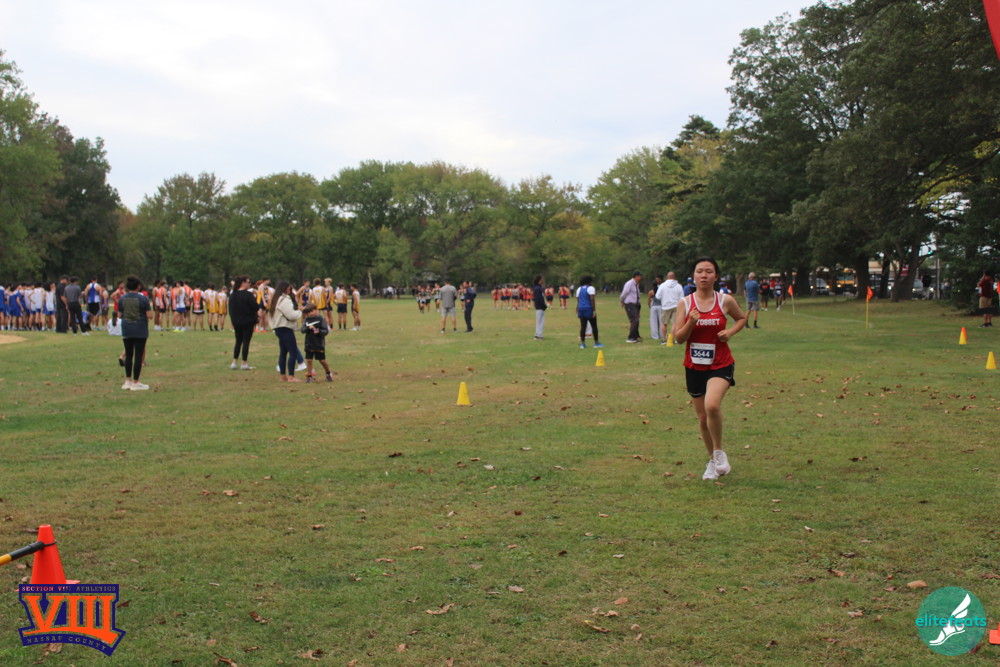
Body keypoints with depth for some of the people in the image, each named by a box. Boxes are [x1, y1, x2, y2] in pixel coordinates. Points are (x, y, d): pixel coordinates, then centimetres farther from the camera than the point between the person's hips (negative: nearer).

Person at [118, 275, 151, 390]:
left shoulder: (122, 299, 1)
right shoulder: (143, 298, -11)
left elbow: (120, 314, 6)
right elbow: (149, 315, -13)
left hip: (126, 330, 4)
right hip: (140, 331, -4)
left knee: (128, 355, 14)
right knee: (138, 355, 1)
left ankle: (128, 381, 18)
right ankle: (135, 383, 3)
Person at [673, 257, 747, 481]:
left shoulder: (726, 300, -3)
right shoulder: (685, 303, -1)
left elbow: (741, 318, 16)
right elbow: (678, 338, -2)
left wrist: (730, 332, -4)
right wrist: (691, 323, -21)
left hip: (721, 365, -2)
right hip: (694, 367, 2)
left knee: (712, 405, -28)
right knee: (702, 418, 10)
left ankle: (719, 452, -3)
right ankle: (713, 461, 32)